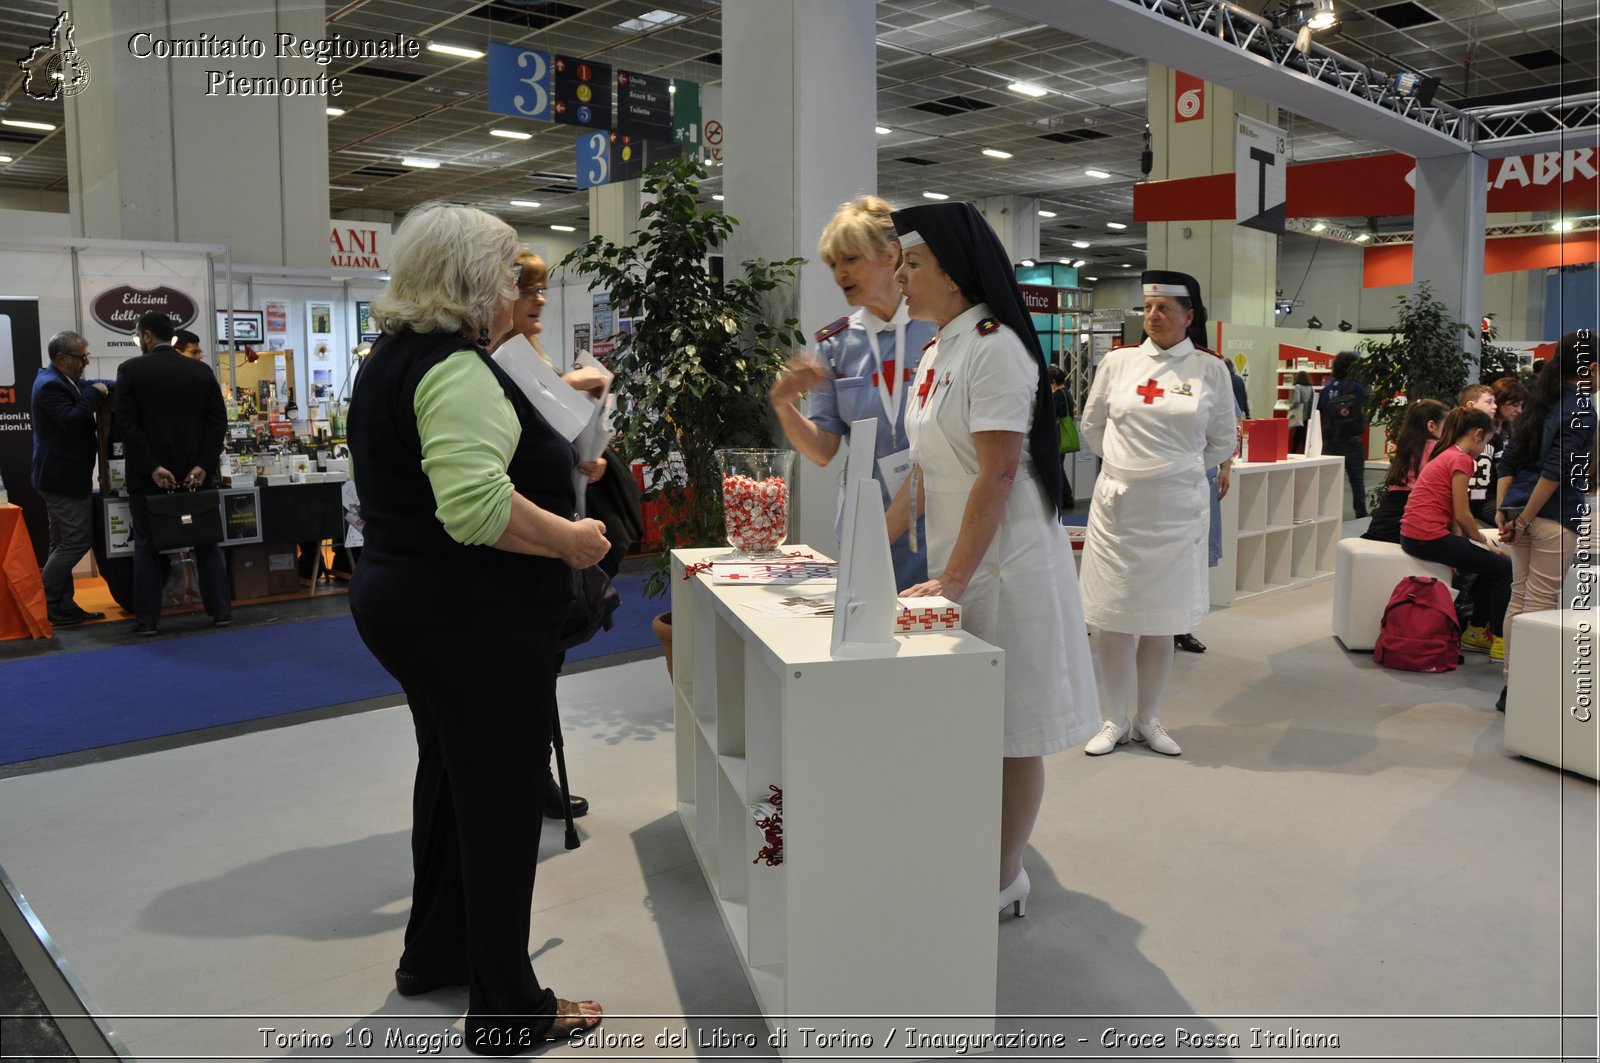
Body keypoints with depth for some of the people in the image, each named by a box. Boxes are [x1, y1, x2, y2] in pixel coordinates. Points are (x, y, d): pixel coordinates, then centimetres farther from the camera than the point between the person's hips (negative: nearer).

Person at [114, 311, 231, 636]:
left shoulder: (130, 370, -5)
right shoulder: (201, 370, 4)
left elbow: (127, 424, -12)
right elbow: (218, 421, -2)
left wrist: (151, 468, -13)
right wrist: (204, 466, -6)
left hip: (148, 476, -2)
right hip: (195, 473, 2)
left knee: (148, 546, 5)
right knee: (206, 543, 10)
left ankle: (147, 619, 6)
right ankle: (221, 611, 10)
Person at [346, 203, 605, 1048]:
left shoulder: (391, 360, 12)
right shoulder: (458, 369, -20)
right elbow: (477, 503, -33)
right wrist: (571, 540, -20)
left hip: (403, 595, 11)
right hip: (476, 623, -10)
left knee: (450, 777, 23)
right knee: (502, 801, 1)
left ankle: (434, 954, 39)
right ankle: (509, 1011, 15)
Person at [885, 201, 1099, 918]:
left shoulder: (995, 347, -15)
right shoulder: (936, 354, 13)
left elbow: (997, 476, -20)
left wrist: (952, 579, -21)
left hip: (1006, 565, -8)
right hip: (956, 565, 9)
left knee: (1013, 732, 5)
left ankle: (1005, 883, 19)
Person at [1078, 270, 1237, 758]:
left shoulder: (1211, 371, 0)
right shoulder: (1118, 362, 2)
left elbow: (1222, 441, 10)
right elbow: (1091, 426, 14)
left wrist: (1177, 470, 10)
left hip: (1177, 507, 0)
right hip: (1117, 503, 1)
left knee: (1161, 619, 8)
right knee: (1113, 618, 2)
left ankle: (1148, 719, 23)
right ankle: (1115, 721, 16)